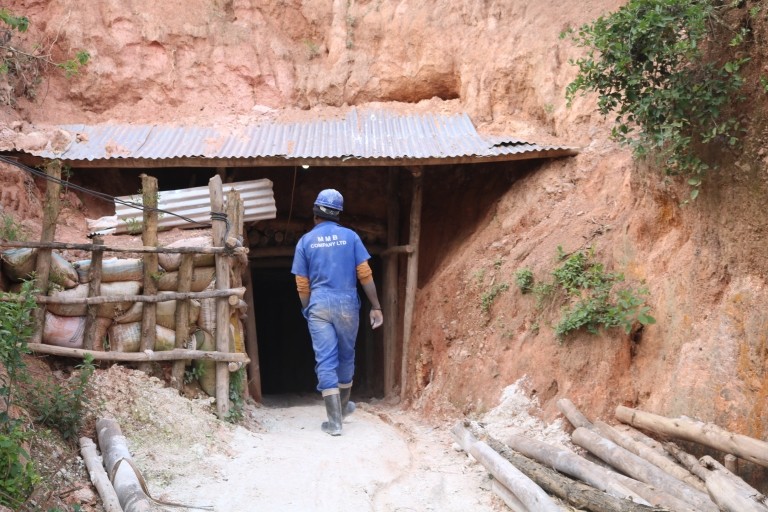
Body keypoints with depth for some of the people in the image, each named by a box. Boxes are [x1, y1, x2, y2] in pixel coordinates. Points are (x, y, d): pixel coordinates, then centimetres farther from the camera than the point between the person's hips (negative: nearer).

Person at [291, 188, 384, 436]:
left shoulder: (305, 241, 3)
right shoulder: (350, 236, 2)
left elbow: (302, 285, 4)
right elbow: (365, 274, -2)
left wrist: (308, 311, 18)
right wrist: (376, 306, 4)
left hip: (319, 306, -1)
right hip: (347, 304, 1)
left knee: (325, 361, -1)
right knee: (346, 357, 19)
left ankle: (335, 421, -4)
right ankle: (343, 407, 37)